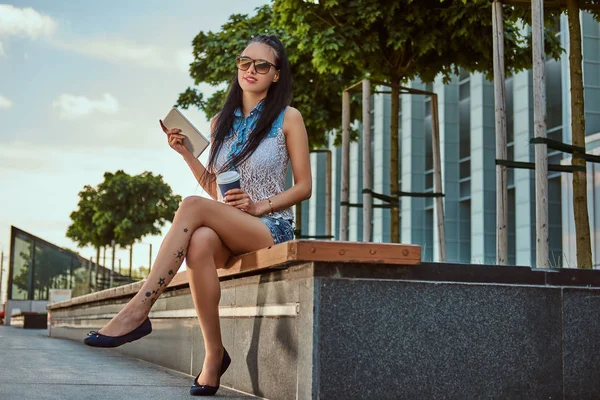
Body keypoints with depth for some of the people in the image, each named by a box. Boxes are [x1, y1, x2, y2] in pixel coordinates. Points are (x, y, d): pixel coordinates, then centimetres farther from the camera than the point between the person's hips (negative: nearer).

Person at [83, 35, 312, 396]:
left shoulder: (288, 118, 3)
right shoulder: (221, 122, 17)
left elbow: (304, 187, 2)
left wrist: (259, 205, -13)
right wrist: (185, 153, 7)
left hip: (271, 228, -4)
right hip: (227, 232, 4)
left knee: (193, 206, -31)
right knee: (200, 243, -35)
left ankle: (138, 311, -34)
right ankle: (214, 355, -25)